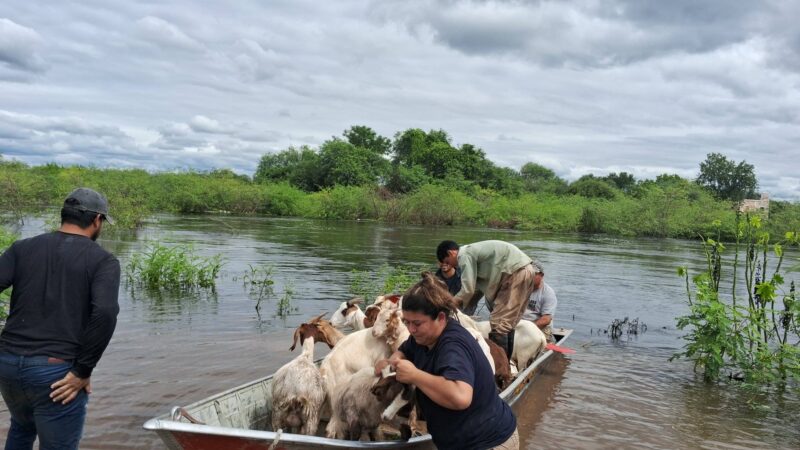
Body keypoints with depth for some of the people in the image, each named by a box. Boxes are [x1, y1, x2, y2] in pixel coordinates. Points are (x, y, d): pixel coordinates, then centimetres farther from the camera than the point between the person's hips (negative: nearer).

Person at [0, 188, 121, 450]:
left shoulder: (22, 248, 7)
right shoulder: (103, 260, -5)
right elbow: (105, 312, -20)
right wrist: (82, 371, -12)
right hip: (57, 372, -5)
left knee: (22, 427, 33)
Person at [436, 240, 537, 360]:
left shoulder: (464, 255, -6)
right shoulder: (473, 252, 22)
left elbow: (467, 290, -9)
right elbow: (476, 288, 26)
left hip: (516, 272, -10)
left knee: (499, 323, -8)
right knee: (507, 323, 15)